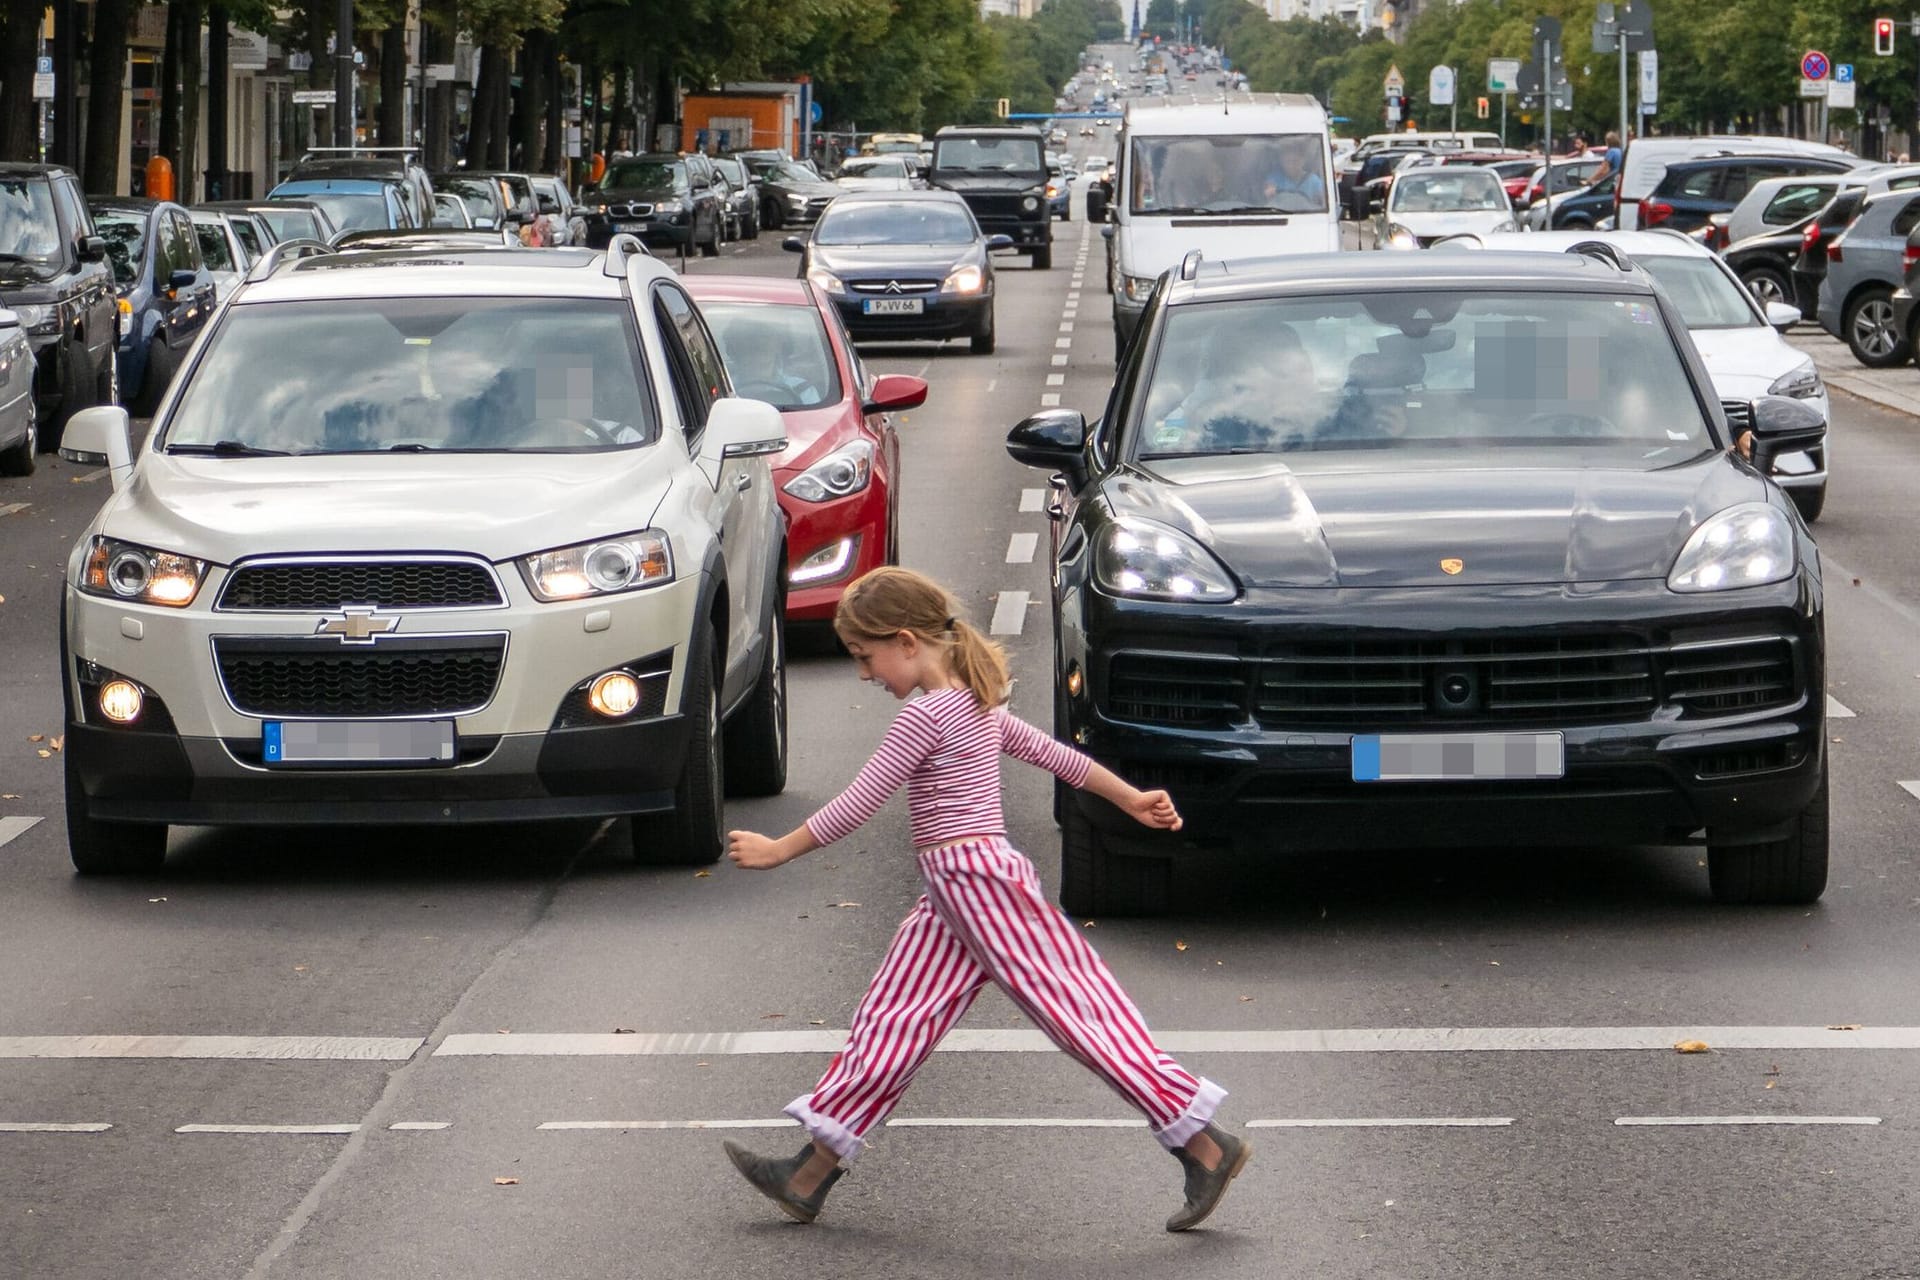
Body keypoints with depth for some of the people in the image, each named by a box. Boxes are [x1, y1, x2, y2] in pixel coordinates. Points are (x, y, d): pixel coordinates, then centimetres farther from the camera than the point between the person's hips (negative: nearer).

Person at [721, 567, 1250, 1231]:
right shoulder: (977, 706, 14)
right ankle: (811, 1175, 9)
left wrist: (779, 850, -4)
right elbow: (1053, 753, 21)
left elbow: (857, 805, -13)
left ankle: (1206, 1146, -6)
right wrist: (1131, 798, 28)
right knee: (890, 1021, 8)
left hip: (979, 883, -10)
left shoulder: (925, 716, -15)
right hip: (954, 897, 10)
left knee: (1079, 1011, -8)